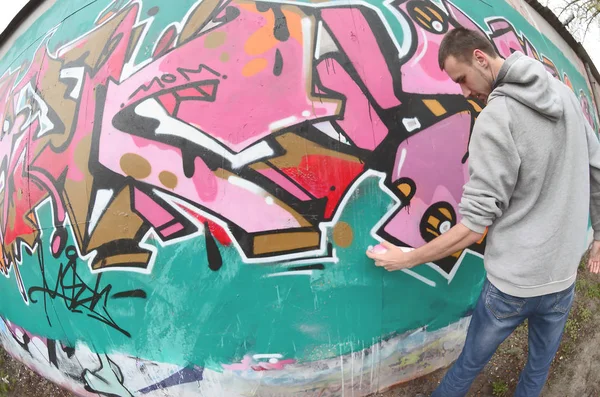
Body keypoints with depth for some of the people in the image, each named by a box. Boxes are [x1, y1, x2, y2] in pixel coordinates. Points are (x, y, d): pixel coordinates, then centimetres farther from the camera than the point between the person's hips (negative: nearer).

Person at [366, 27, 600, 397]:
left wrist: (407, 259, -10)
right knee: (541, 364, 24)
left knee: (470, 362, 16)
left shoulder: (496, 117, -20)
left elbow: (473, 227, -20)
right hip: (564, 275, 6)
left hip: (513, 282, -6)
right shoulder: (566, 94, 0)